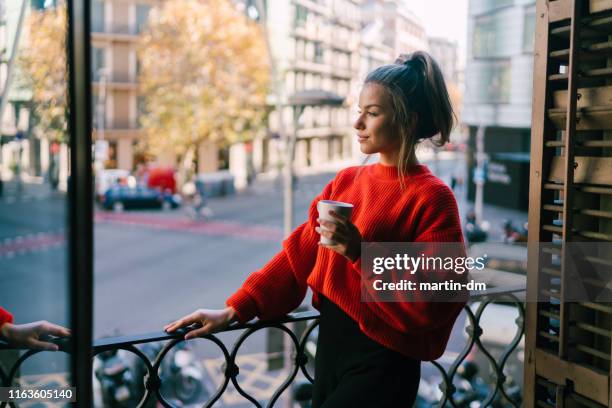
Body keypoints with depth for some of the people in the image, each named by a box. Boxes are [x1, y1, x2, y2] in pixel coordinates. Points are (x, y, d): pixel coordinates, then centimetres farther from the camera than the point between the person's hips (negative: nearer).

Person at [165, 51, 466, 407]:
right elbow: (299, 254, 6)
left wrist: (361, 253, -25)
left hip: (381, 363, -6)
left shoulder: (433, 198, -12)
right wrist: (235, 311, -1)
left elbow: (430, 304, -16)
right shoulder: (346, 181, 6)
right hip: (330, 343, 6)